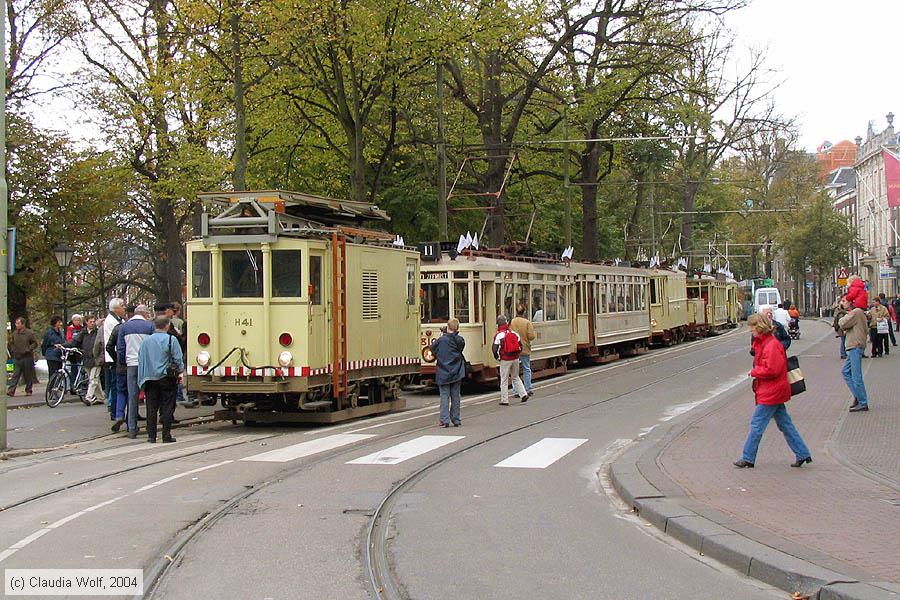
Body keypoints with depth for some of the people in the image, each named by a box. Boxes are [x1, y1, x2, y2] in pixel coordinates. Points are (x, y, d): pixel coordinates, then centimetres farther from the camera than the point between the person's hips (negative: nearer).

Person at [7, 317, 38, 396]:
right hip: (17, 358, 3)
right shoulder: (14, 333, 9)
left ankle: (28, 391, 14)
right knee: (15, 375, -4)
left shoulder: (29, 333, -4)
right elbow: (10, 344, 20)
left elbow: (35, 343, -2)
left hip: (27, 357, -3)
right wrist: (12, 351, 4)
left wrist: (28, 349, -13)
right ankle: (11, 390, -10)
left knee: (28, 375, 4)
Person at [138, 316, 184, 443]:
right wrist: (181, 372, 3)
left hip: (150, 379, 3)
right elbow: (178, 358, -9)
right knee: (167, 407, 2)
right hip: (166, 378, -3)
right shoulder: (171, 340, -8)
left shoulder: (145, 341, 6)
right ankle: (166, 436, 2)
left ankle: (151, 436, 8)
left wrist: (141, 379, 18)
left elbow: (140, 360, 11)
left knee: (151, 408, 8)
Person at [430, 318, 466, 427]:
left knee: (444, 396, 1)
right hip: (457, 373, 3)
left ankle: (444, 420, -5)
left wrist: (433, 342, 22)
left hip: (444, 373, -3)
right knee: (455, 396, 9)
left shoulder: (441, 340, -14)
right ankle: (456, 420, 13)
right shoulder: (460, 340, -4)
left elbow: (433, 349, 0)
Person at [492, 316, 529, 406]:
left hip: (505, 360, -5)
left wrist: (498, 358, 2)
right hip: (515, 359, 5)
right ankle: (523, 394, 11)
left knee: (504, 380, 4)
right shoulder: (514, 333, 4)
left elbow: (495, 349, -14)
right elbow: (520, 346, 8)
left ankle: (504, 400, 5)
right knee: (516, 377, 20)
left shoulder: (499, 335, -11)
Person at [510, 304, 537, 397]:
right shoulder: (527, 322, -9)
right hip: (525, 350, -1)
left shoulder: (511, 323, -5)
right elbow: (531, 336, -13)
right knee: (526, 369, 12)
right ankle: (528, 389, 14)